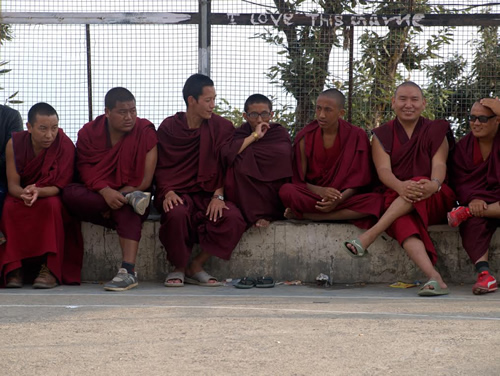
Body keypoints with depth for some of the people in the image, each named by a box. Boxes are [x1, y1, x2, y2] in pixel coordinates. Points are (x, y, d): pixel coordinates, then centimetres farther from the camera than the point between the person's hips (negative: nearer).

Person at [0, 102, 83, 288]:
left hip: (52, 196, -2)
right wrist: (23, 193, -36)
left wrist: (39, 191, -39)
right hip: (20, 195, 2)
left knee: (51, 205, -36)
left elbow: (60, 186, -17)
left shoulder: (65, 146, -14)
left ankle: (49, 269, -35)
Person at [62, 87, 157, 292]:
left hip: (129, 191, -2)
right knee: (69, 193, -29)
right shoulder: (89, 132, 3)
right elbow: (86, 170, -9)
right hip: (96, 195, 2)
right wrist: (106, 192, -28)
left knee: (127, 207, -39)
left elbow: (145, 180, -10)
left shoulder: (145, 131, -3)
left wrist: (118, 196, -18)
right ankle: (132, 199, -30)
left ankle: (128, 271, -47)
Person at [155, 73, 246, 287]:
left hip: (208, 194, 1)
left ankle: (196, 266, -13)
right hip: (178, 194, -1)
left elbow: (225, 166, 2)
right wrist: (168, 192, -14)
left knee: (233, 219, -31)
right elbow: (161, 167, 5)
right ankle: (179, 267, -10)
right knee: (177, 213, -38)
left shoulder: (221, 127, 5)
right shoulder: (168, 128, 5)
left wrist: (218, 196, -14)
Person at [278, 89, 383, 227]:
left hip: (345, 196, 2)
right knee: (286, 191, -31)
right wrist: (320, 191, -22)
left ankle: (304, 215, -25)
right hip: (312, 194, -1)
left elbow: (359, 179, -3)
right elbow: (299, 179, 0)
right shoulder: (305, 137, 3)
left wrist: (339, 199, -22)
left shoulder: (356, 136, 1)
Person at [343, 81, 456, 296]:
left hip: (434, 202, 0)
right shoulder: (382, 135, 13)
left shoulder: (436, 131, 13)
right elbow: (383, 170, -4)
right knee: (402, 223, -36)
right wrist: (400, 186, -29)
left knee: (418, 185, -36)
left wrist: (434, 184, -31)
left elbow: (439, 164, -5)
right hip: (395, 203, 0)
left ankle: (368, 237, -40)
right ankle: (434, 278, -56)